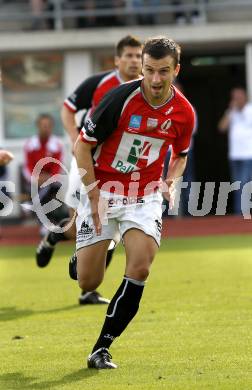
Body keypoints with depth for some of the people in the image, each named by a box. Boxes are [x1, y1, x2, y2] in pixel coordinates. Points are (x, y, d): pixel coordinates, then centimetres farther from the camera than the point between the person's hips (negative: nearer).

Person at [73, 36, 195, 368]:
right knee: (88, 283, -3)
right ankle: (79, 258, 38)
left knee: (140, 268, -20)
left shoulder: (184, 112, -6)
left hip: (145, 196, 2)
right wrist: (95, 198, -13)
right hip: (102, 191, -2)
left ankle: (102, 347, -8)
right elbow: (82, 146, -10)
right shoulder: (121, 98, -18)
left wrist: (171, 181, -3)